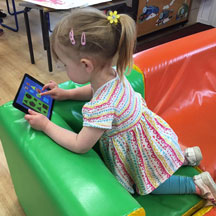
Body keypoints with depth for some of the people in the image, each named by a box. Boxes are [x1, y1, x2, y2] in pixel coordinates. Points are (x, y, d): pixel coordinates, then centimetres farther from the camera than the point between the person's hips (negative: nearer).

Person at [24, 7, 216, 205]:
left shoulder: (101, 107, -41)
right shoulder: (111, 73, -16)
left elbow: (80, 145, -29)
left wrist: (46, 125, -20)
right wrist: (66, 94, 0)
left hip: (141, 147, -8)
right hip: (147, 131, 8)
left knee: (144, 183, 21)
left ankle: (196, 185, 23)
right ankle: (185, 155, 32)